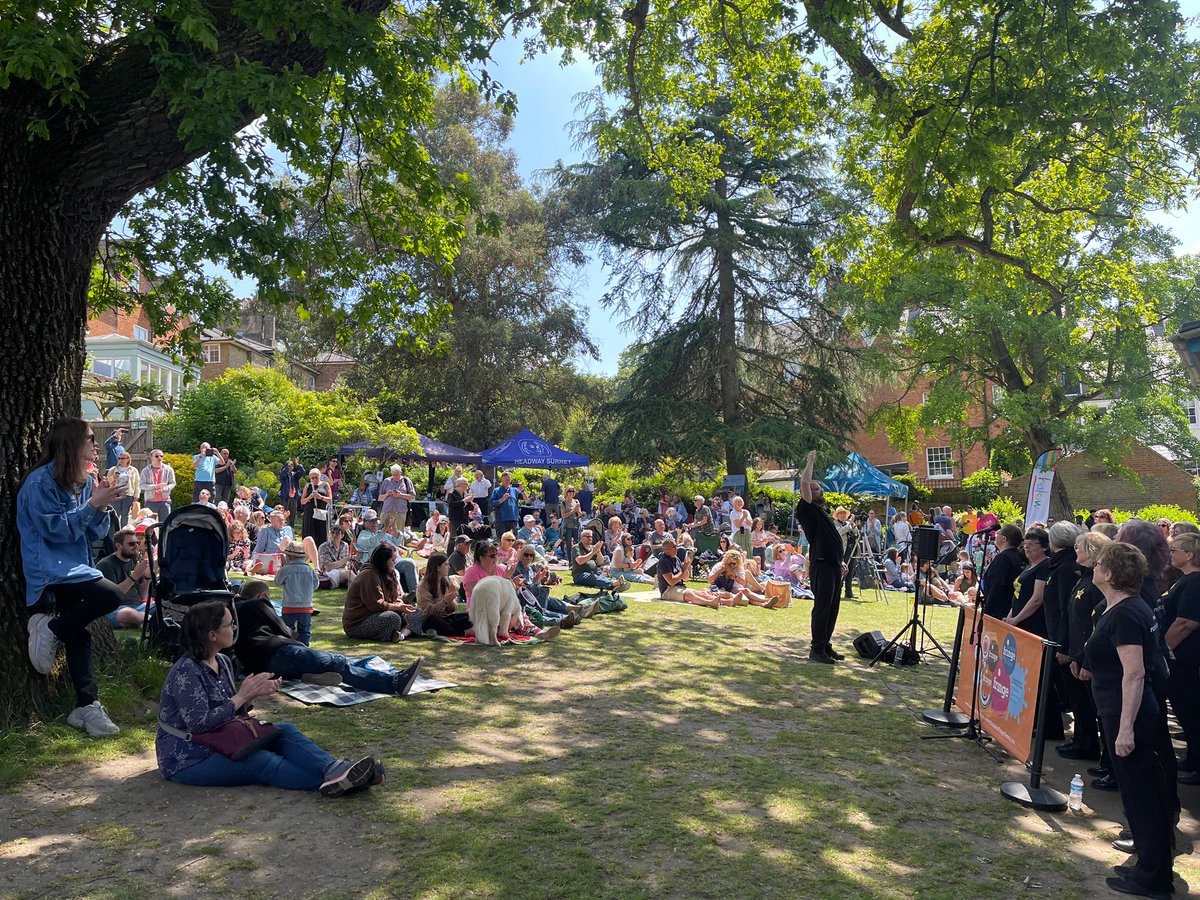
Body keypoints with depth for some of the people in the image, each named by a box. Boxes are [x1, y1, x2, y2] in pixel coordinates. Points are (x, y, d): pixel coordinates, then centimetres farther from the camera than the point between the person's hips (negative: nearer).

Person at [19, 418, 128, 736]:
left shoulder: (86, 482, 10)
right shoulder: (40, 482, -13)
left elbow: (95, 534, 11)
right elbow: (55, 530, -17)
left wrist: (101, 508, -7)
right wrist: (92, 505, -18)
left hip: (74, 567, 7)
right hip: (50, 569, -7)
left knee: (78, 635, 5)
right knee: (111, 594, -26)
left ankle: (86, 707, 11)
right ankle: (50, 628, -5)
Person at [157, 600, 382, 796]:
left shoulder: (222, 662, 7)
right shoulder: (186, 672, -20)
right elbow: (200, 724, -25)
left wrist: (253, 694, -8)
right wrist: (243, 695, -19)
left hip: (219, 742, 8)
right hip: (187, 759, -8)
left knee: (285, 731, -12)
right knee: (260, 761, -28)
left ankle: (333, 769, -35)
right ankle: (329, 781, -40)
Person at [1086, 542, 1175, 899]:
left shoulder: (1125, 615, -22)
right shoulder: (1126, 608, 9)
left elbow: (1134, 673, -26)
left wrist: (1126, 728, -26)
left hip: (1127, 713, -10)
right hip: (1122, 712, 10)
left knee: (1138, 792, 1)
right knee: (1143, 789, 18)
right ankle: (1155, 867, 31)